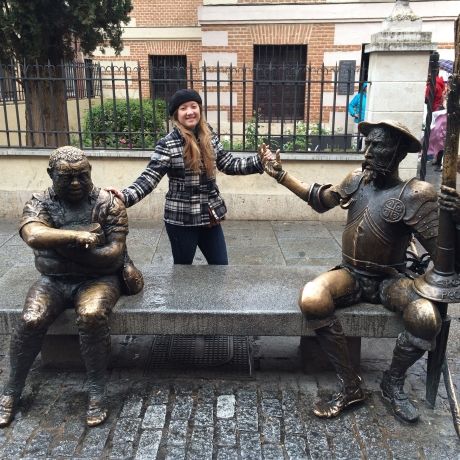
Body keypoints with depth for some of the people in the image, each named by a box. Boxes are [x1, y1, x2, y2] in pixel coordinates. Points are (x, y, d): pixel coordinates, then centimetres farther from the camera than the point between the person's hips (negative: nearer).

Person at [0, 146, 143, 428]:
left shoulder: (108, 203, -5)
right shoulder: (39, 204, -1)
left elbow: (115, 253, -13)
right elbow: (34, 236, -23)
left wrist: (67, 248, -17)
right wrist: (76, 236, -31)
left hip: (98, 278, -2)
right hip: (53, 280, 2)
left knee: (91, 315, -32)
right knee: (31, 321, -23)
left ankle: (97, 390, -13)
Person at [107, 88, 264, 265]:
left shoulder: (210, 138, 4)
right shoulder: (167, 144, -13)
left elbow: (229, 164, 11)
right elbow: (150, 177, -18)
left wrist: (259, 161, 2)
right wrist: (125, 196, -33)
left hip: (210, 217, 5)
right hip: (181, 221, -5)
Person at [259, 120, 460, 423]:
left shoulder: (413, 195, -13)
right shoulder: (357, 179, 2)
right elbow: (321, 200, 18)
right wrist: (280, 174, 18)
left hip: (391, 280, -2)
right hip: (351, 275, 3)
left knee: (427, 318, -32)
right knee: (311, 300, -29)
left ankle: (393, 383, 0)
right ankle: (350, 386, -12)